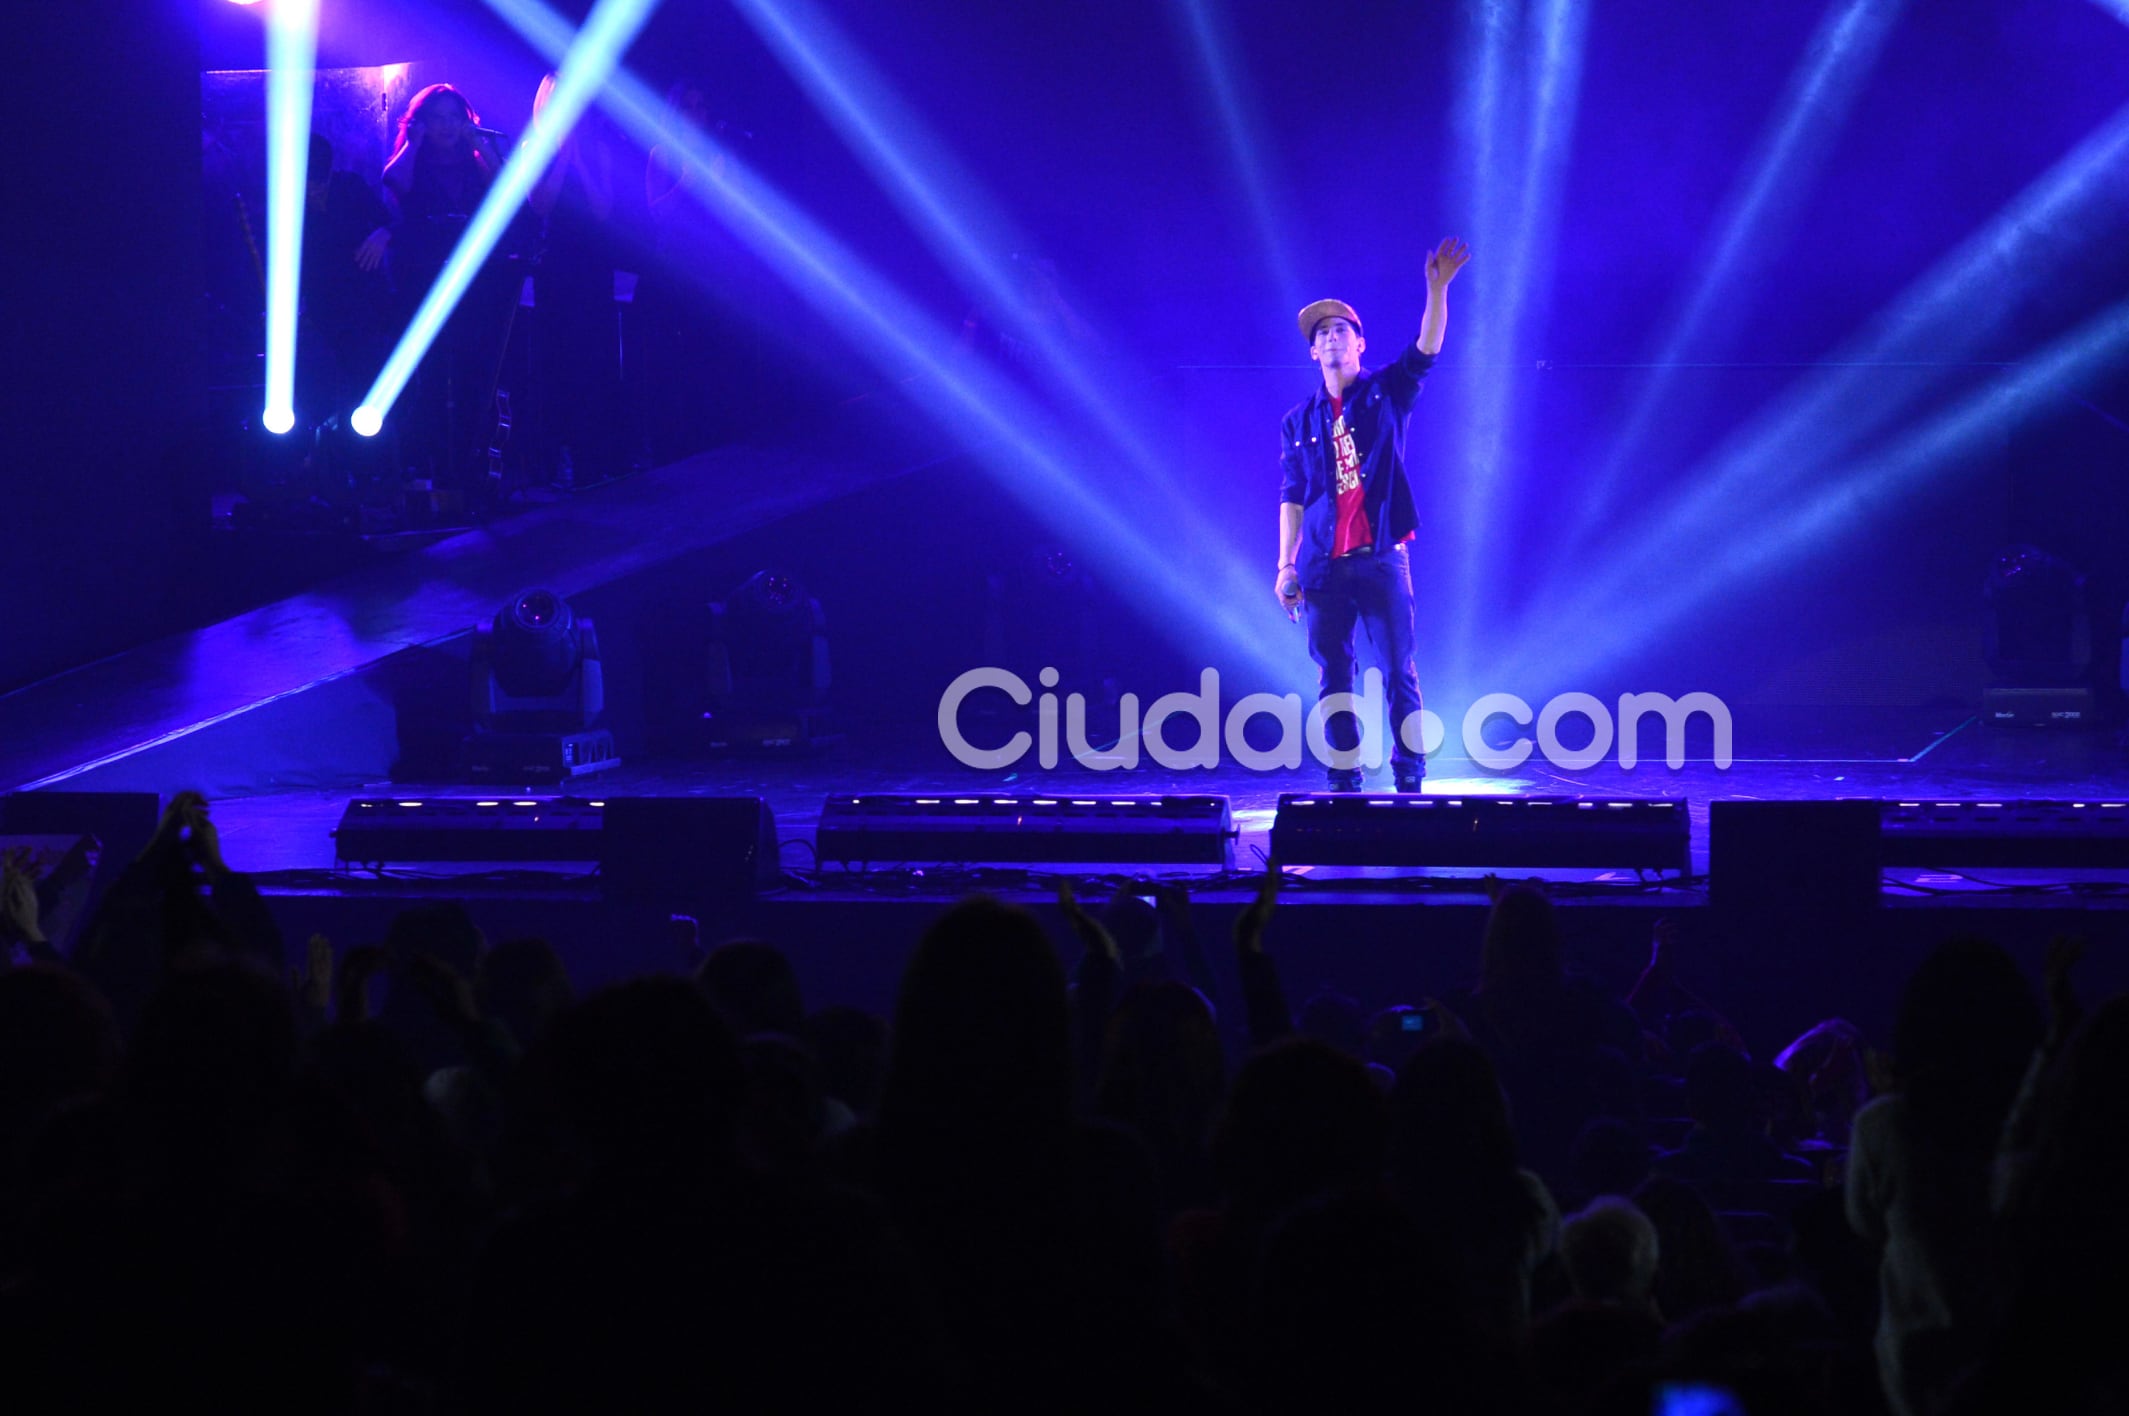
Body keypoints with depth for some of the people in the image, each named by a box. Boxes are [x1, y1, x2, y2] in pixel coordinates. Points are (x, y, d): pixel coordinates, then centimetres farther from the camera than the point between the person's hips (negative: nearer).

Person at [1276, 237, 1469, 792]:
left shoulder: (1386, 393, 7)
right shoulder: (1300, 421, 13)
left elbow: (1427, 349, -8)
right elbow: (1291, 496, 11)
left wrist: (1438, 287, -23)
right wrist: (1286, 564, 3)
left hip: (1382, 558, -2)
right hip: (1324, 566, 2)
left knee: (1398, 671, -4)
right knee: (1333, 678, 3)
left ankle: (1409, 777, 0)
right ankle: (1344, 782, 7)